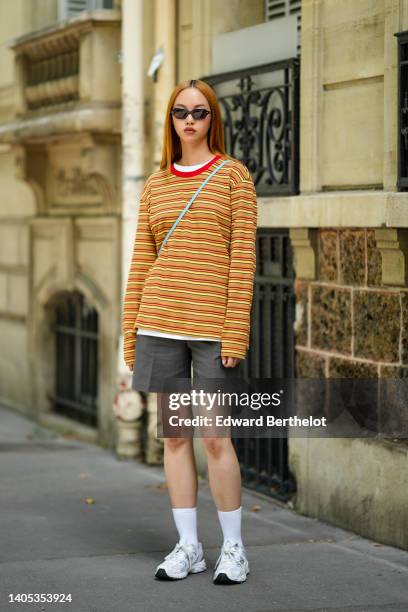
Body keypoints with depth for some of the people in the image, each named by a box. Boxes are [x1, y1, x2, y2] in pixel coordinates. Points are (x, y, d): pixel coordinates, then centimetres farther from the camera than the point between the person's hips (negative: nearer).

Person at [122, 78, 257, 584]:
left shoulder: (233, 175, 1)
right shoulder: (155, 185, 13)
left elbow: (243, 256, -4)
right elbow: (140, 260, 13)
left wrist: (235, 331, -11)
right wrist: (130, 330, 7)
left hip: (211, 326, -4)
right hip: (159, 324, 4)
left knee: (215, 437, -3)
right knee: (174, 435, 7)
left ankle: (233, 548, 10)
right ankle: (187, 547, 16)